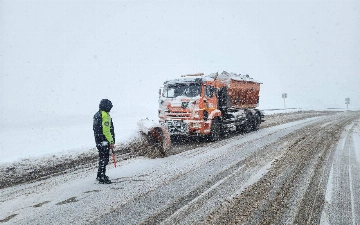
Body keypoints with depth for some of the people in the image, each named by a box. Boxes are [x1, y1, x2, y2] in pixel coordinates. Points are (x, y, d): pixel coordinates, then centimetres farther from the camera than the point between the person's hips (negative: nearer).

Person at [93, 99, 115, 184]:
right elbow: (106, 131, -22)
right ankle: (102, 178, 1)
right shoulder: (105, 116, -19)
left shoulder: (97, 114, 12)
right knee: (104, 159, -3)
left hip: (98, 140, 10)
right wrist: (111, 141, -17)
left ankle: (100, 175, 30)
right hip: (104, 140, -10)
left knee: (102, 158, 19)